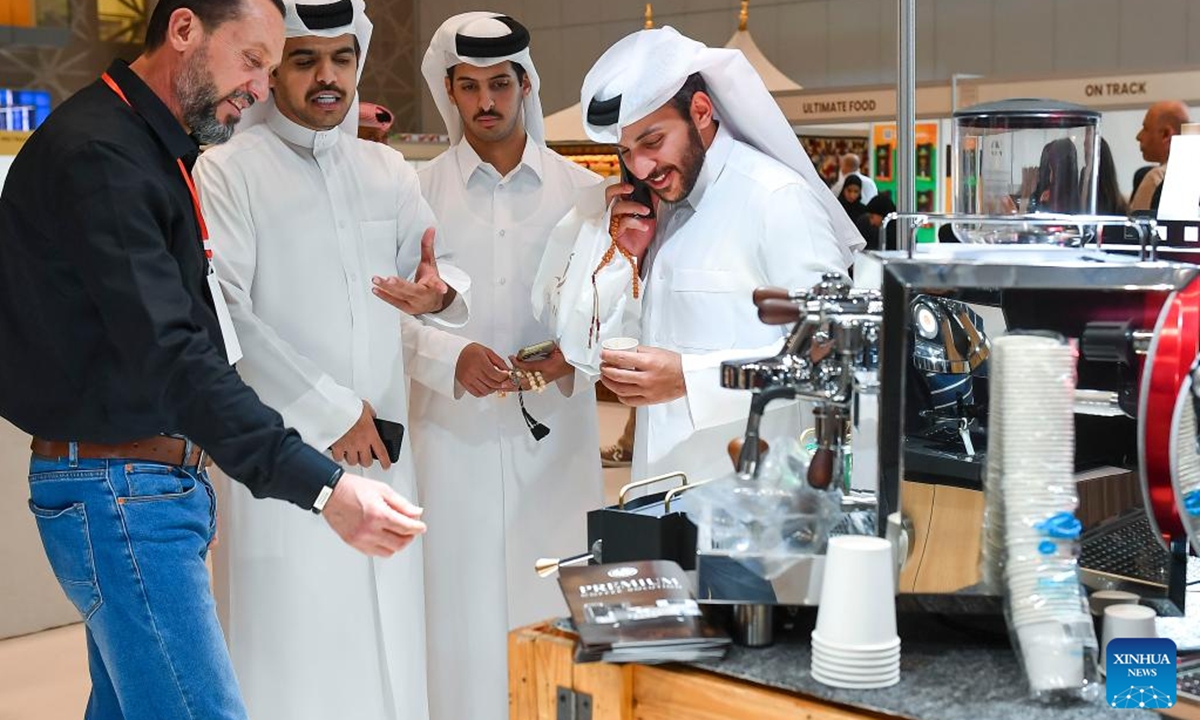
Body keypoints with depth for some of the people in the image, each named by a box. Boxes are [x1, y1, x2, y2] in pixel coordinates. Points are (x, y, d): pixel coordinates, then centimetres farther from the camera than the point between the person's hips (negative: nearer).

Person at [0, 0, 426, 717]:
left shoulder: (150, 148, 16)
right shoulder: (97, 154, -18)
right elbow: (169, 355, -27)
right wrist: (323, 487, -32)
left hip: (158, 482, 10)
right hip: (120, 494, -10)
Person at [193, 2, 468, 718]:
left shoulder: (390, 170, 14)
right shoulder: (228, 172, -3)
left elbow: (439, 271, 14)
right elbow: (223, 315, -11)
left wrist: (438, 292, -11)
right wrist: (329, 410, -12)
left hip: (383, 446, 5)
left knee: (388, 649, 8)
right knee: (294, 656, -3)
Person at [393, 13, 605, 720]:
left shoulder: (583, 191, 5)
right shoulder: (420, 192, 3)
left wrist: (576, 351, -12)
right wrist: (451, 356, -17)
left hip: (557, 430, 1)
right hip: (455, 431, -1)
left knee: (564, 613, 5)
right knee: (462, 618, 2)